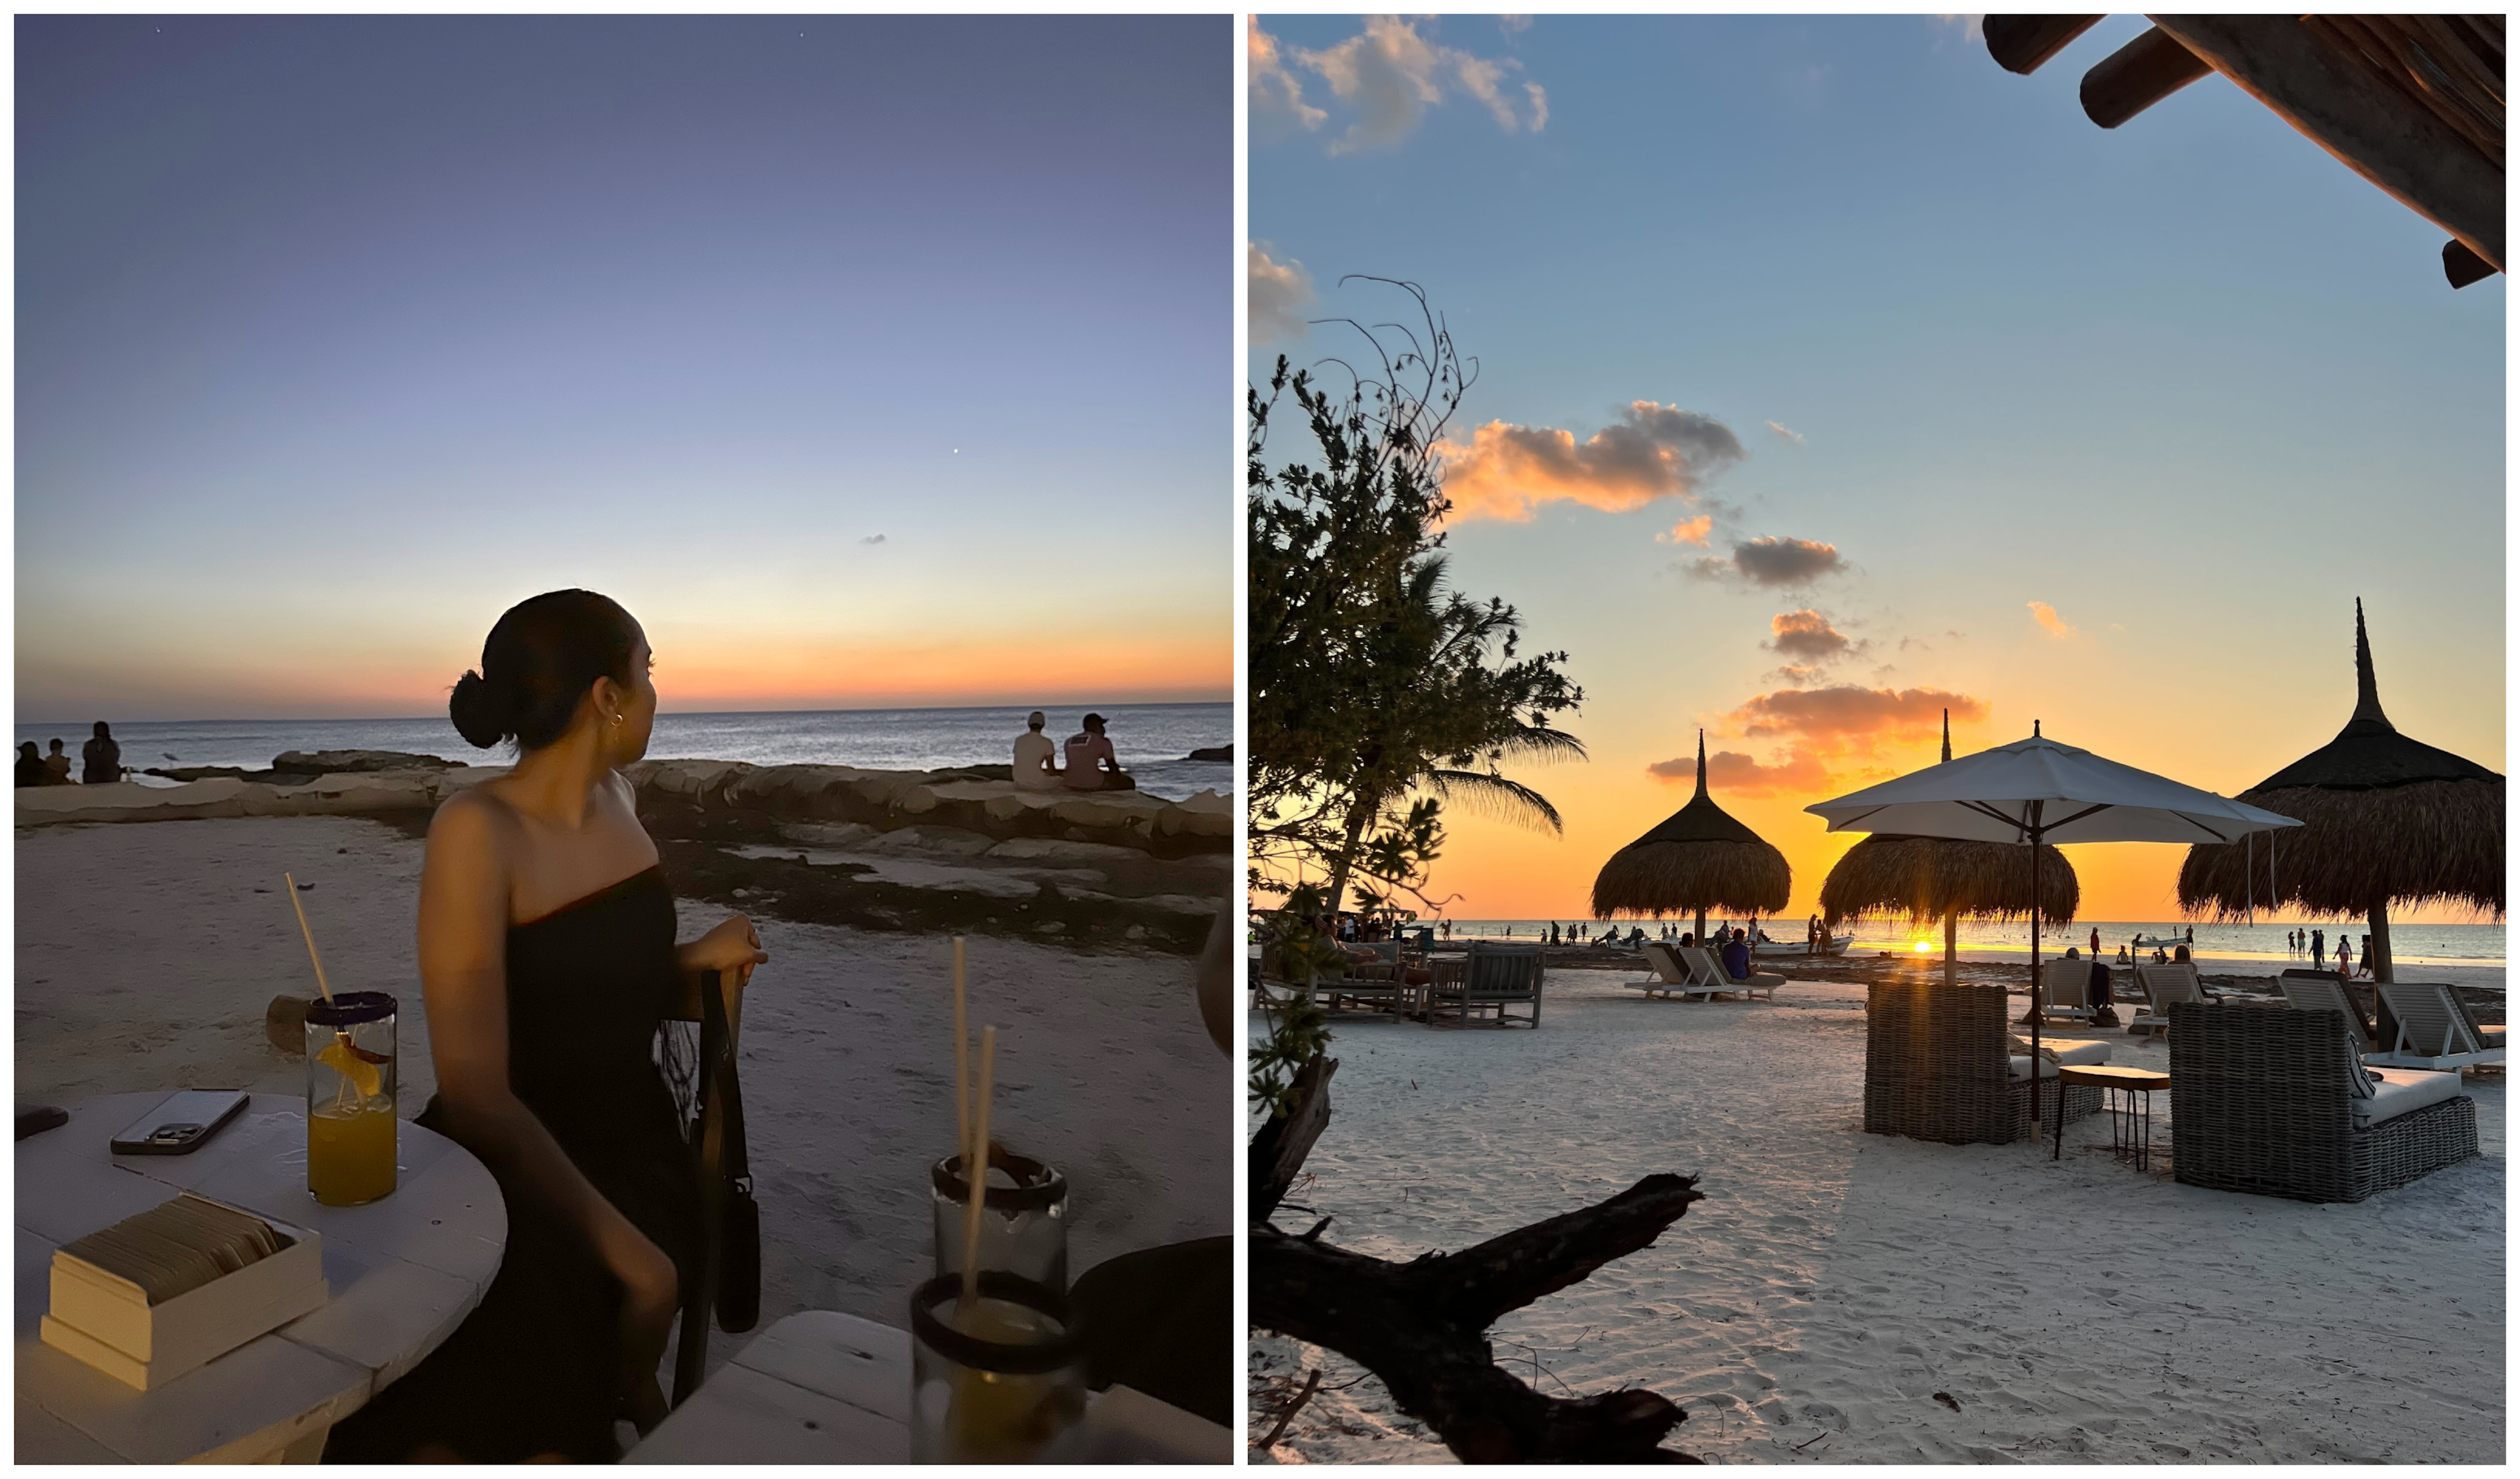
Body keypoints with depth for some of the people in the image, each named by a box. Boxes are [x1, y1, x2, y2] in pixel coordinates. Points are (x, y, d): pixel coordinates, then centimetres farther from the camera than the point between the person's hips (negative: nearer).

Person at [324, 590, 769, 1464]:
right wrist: (619, 1244, -26)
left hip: (636, 1143, 4)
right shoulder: (478, 831, -16)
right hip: (513, 1162, -3)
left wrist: (699, 962, -1)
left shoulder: (615, 799, 3)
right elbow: (475, 1092, -20)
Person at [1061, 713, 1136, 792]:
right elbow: (1113, 769, 7)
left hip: (1070, 785, 6)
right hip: (1093, 784, -6)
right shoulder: (1103, 742, 2)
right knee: (1129, 782, 12)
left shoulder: (1069, 741, 16)